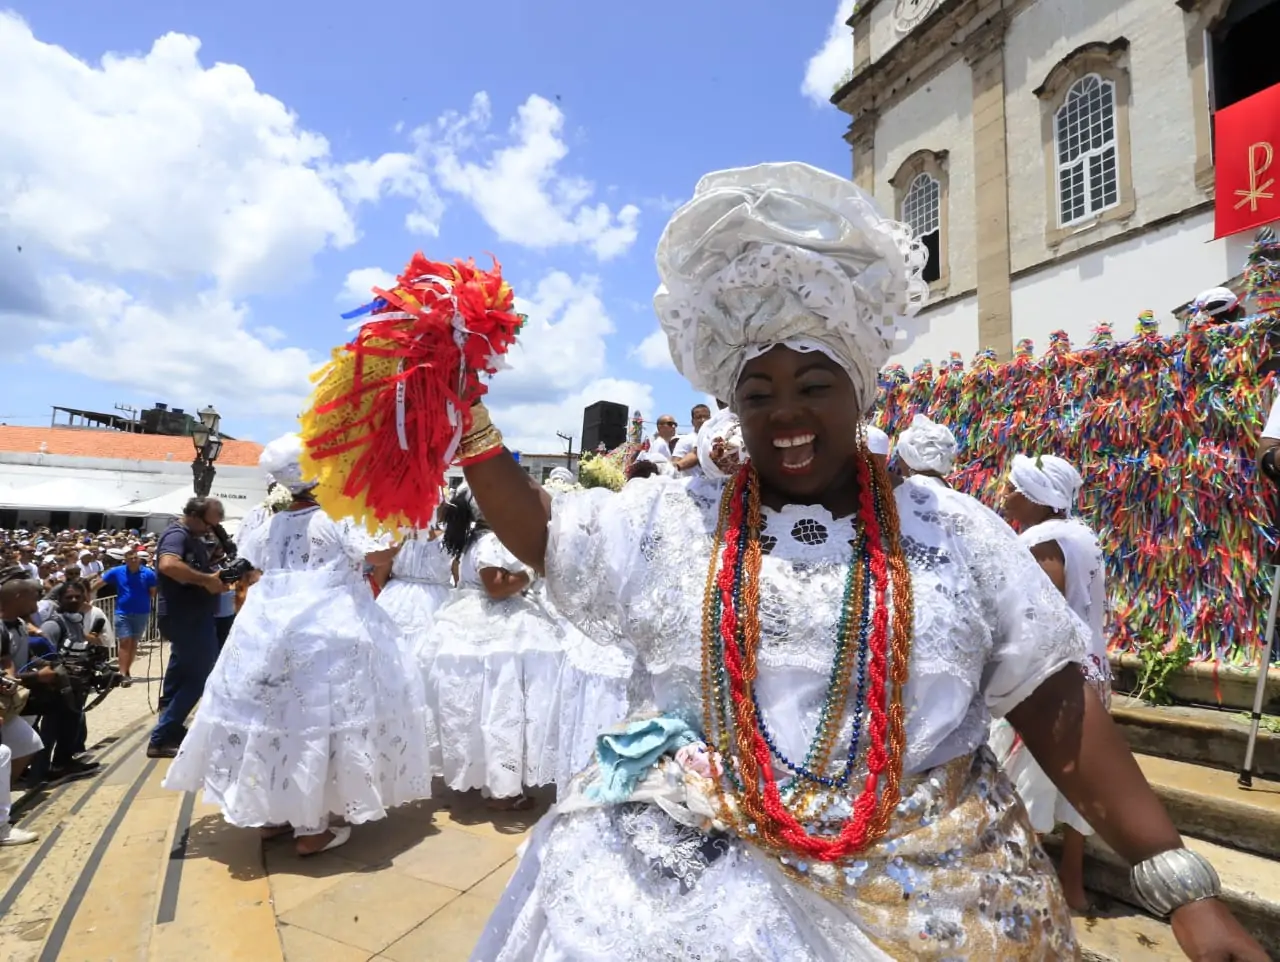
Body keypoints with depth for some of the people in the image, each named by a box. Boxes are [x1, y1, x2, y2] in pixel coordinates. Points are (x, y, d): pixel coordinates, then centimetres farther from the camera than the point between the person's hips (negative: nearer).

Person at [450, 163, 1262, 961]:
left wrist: (1183, 884, -4)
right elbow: (539, 533, 4)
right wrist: (466, 419, -3)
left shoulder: (955, 530, 0)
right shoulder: (665, 518, 1)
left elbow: (1057, 710, 0)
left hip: (927, 886, 1)